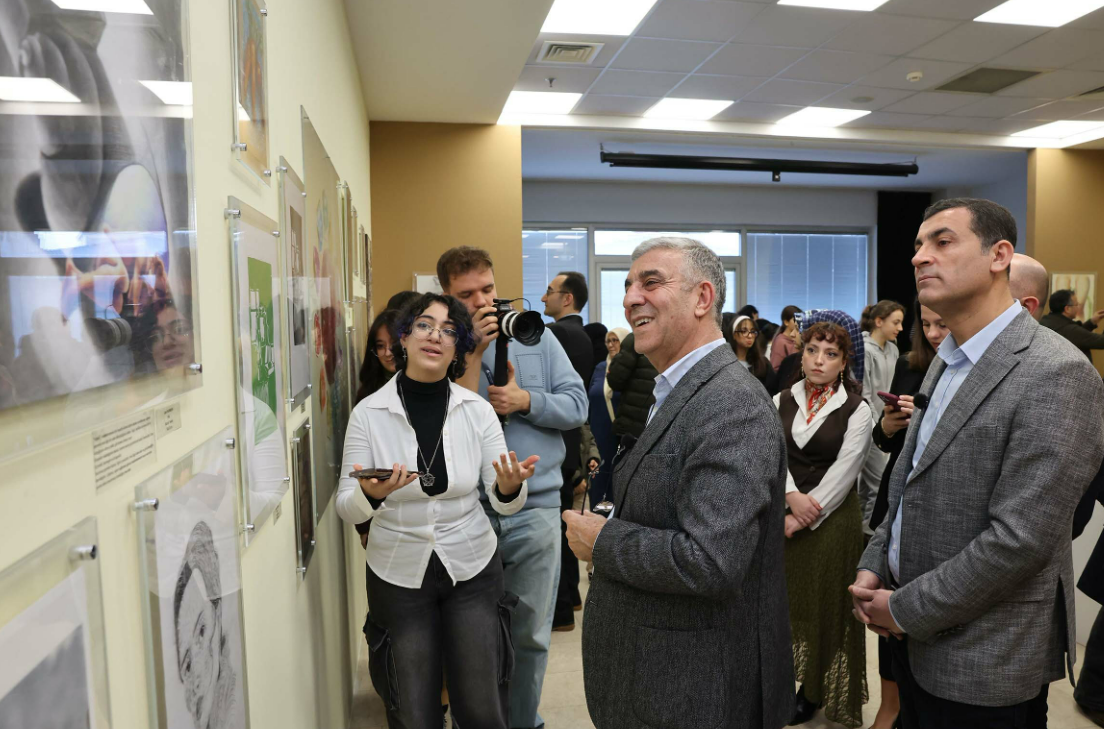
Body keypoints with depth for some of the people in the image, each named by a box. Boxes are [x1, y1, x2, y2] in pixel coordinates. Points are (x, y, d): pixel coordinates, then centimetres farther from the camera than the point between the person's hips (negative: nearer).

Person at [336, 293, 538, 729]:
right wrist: (371, 495, -30)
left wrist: (510, 486, -29)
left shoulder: (477, 410, -6)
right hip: (398, 575, 0)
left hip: (472, 569, 1)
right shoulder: (368, 414, -10)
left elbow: (504, 502, -6)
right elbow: (347, 509, -8)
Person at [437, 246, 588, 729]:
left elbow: (577, 405, 0)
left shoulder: (535, 336, 3)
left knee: (530, 635, 12)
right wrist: (473, 353, -16)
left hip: (533, 508, 1)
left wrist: (525, 400, -15)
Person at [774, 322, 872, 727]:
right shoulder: (780, 401, 5)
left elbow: (843, 473, -11)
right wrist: (792, 496, -18)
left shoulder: (857, 410, -5)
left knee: (824, 605, 7)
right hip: (782, 515, 3)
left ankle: (815, 690, 24)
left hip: (831, 521, -3)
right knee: (782, 599, 9)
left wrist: (803, 517, -15)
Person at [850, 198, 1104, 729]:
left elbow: (1020, 538, -23)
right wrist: (873, 568, 0)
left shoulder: (1055, 374, -20)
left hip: (987, 660, -7)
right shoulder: (948, 361, 7)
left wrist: (907, 608, -15)